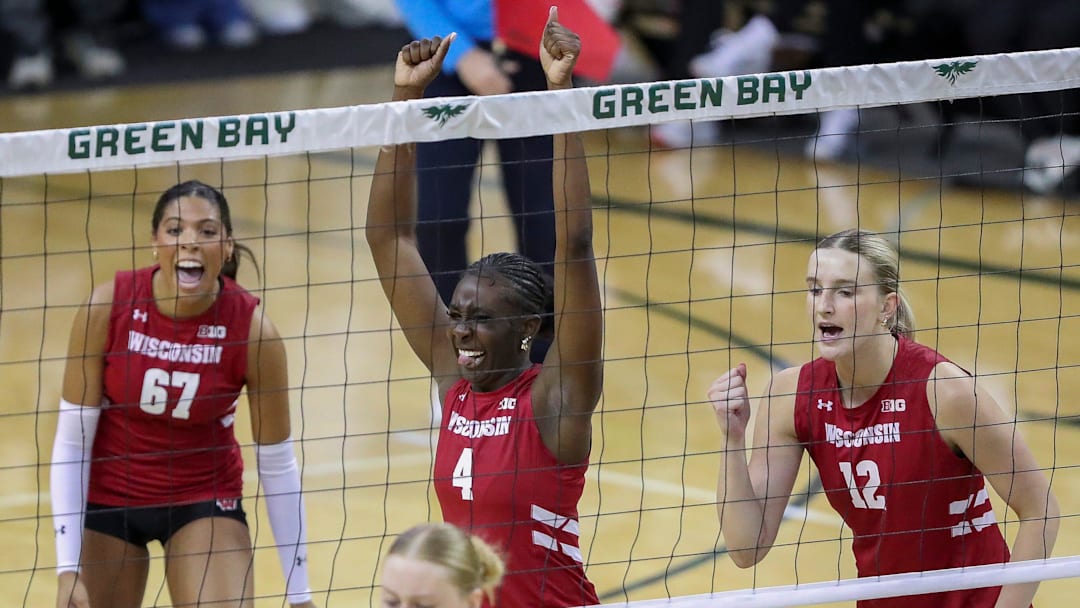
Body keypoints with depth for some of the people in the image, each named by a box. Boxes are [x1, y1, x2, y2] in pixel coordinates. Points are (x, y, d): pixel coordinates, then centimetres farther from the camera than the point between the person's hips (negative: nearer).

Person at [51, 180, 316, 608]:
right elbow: (71, 440, -14)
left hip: (204, 499, -1)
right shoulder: (108, 307, -20)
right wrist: (68, 570, -19)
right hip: (107, 498, 1)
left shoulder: (251, 328, -20)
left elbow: (277, 465, -10)